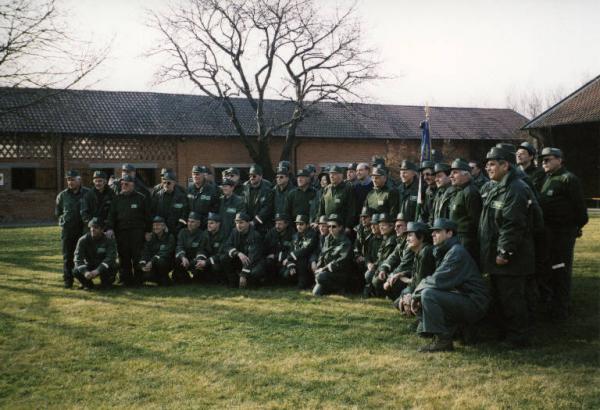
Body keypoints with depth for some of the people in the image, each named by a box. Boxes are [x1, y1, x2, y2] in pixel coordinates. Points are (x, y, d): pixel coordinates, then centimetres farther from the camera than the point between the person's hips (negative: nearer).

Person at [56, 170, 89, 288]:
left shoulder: (88, 194, -1)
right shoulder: (62, 195, 7)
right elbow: (57, 213, 17)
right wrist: (65, 219, 6)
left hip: (83, 229, -2)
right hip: (67, 229, 2)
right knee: (67, 256, 3)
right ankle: (68, 280, 10)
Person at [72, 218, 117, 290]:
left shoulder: (109, 240, -15)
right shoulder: (83, 240, -10)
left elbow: (110, 258, -26)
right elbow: (78, 258, -17)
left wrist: (97, 271, -40)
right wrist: (85, 272, -35)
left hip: (103, 267, -2)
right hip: (89, 266, 2)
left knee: (112, 268, -34)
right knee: (76, 271, -27)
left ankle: (105, 283, -1)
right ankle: (88, 284, 6)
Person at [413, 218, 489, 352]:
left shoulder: (457, 252, -17)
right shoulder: (443, 252, 15)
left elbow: (438, 281, -24)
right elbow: (434, 279, 13)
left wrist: (416, 293, -9)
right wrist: (416, 296, -5)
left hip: (474, 303, -10)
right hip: (459, 299, 10)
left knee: (428, 294, -26)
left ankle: (442, 341, -19)